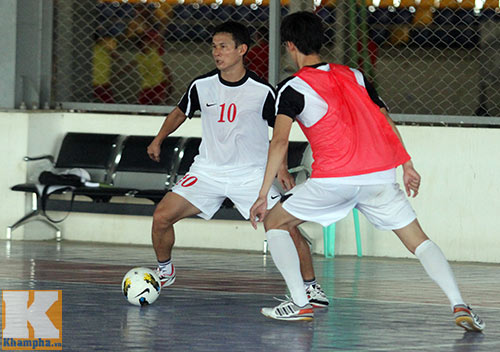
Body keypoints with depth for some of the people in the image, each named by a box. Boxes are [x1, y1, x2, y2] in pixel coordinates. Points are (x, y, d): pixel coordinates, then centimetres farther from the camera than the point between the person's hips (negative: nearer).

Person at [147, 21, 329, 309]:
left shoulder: (262, 91, -11)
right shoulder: (202, 86, -4)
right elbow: (180, 113, 17)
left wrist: (281, 167, -5)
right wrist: (159, 140, 10)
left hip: (252, 174, -2)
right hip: (208, 171, 2)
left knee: (287, 228, -16)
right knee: (162, 217, -10)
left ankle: (310, 285, 4)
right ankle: (165, 272, 17)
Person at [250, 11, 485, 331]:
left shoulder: (293, 88, 2)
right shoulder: (353, 76, 18)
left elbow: (280, 142, -8)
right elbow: (387, 121, 18)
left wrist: (263, 195, -9)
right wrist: (408, 165, 23)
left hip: (334, 179, -4)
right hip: (381, 173, 4)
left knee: (275, 223, 15)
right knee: (419, 241, 10)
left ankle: (300, 304, 3)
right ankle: (460, 306, -9)